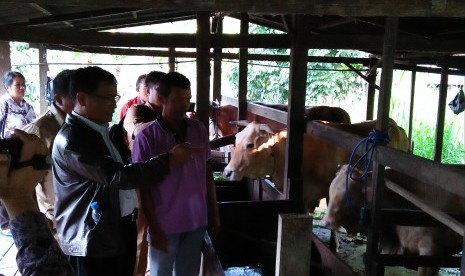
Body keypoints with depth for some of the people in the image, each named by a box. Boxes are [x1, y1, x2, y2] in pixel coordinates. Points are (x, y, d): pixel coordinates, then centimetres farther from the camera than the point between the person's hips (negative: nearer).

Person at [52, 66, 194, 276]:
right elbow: (117, 176, -24)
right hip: (92, 239, -8)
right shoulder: (72, 139, -19)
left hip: (120, 229, 9)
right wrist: (168, 160, -21)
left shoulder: (99, 130, 11)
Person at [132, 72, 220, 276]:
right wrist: (154, 228, -10)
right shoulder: (146, 137, -13)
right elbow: (144, 187, -9)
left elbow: (207, 173, 8)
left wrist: (214, 212, 9)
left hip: (196, 220, 3)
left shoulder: (199, 130, 0)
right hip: (165, 223, -3)